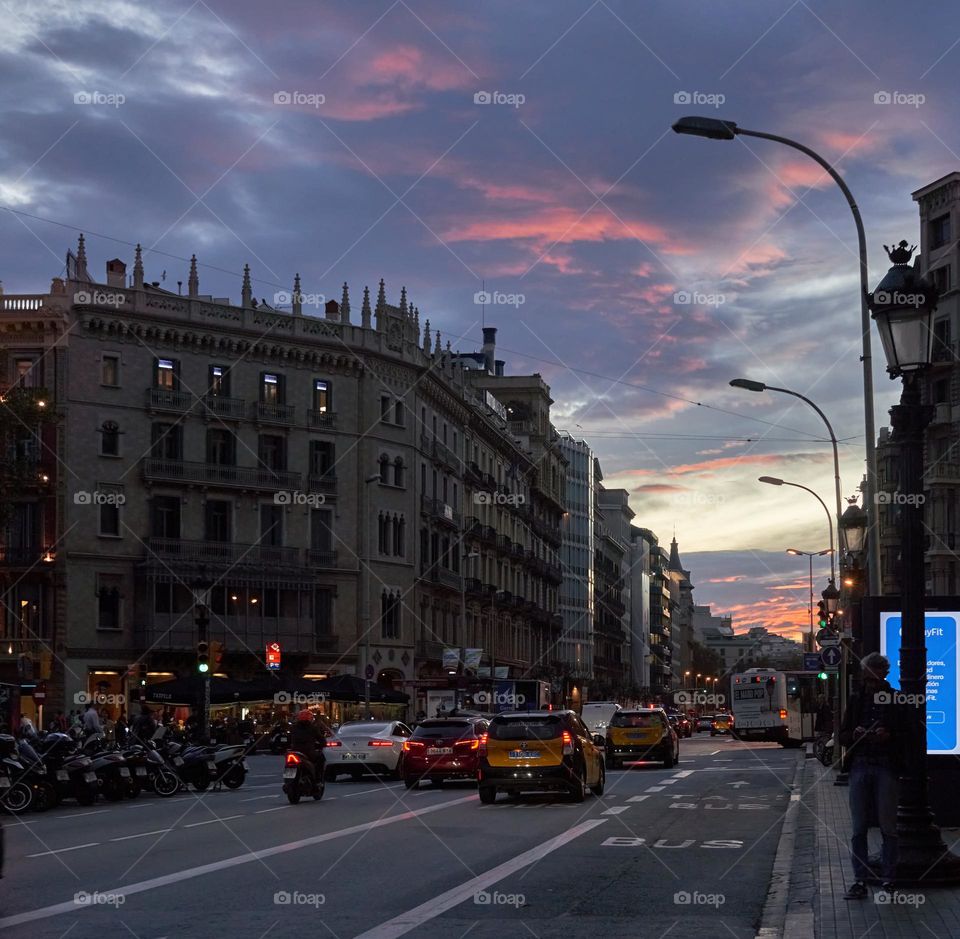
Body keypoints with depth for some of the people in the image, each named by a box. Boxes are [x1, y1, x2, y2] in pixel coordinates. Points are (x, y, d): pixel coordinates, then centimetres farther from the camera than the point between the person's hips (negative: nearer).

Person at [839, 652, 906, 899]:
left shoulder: (896, 699, 2)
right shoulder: (856, 699, 13)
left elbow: (907, 735, 1)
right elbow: (842, 735, 15)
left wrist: (889, 736, -16)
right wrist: (854, 734, -6)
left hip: (886, 767, -3)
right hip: (859, 765, 3)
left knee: (888, 828, 1)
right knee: (859, 829, 3)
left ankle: (889, 881, 8)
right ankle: (860, 881, 7)